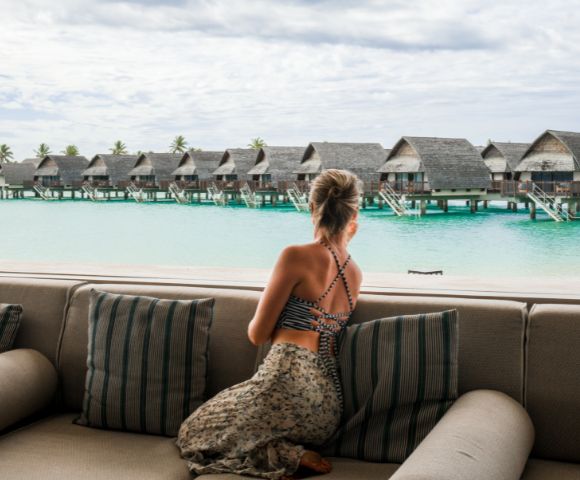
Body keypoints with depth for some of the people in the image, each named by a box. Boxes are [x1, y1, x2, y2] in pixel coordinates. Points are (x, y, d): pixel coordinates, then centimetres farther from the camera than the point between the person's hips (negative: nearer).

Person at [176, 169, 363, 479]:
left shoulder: (296, 256, -8)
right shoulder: (355, 273, 10)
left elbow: (257, 334, -4)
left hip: (287, 385, -8)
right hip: (327, 409, 8)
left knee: (193, 435, 14)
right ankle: (298, 454, 4)